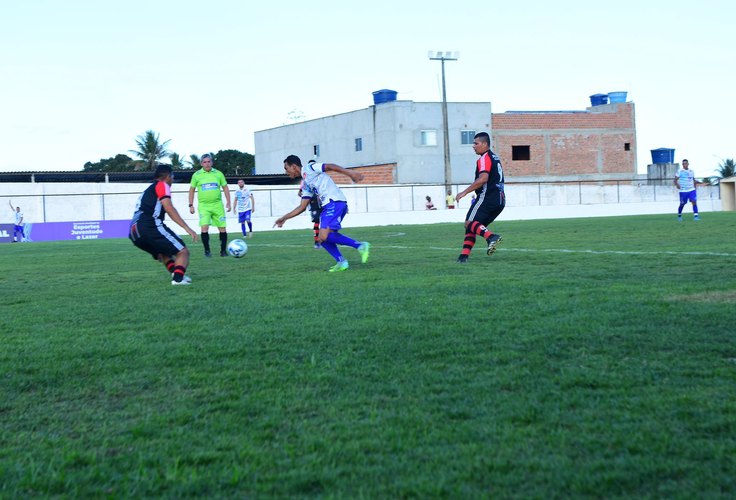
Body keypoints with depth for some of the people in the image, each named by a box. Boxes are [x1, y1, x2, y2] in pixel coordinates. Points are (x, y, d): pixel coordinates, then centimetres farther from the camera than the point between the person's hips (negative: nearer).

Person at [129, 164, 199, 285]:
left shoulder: (147, 191, 34)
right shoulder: (162, 185, 8)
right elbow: (168, 208, -8)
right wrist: (187, 228, -12)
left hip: (134, 234, 8)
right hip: (150, 226, -8)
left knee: (164, 254, 27)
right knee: (183, 251, -2)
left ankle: (176, 273, 5)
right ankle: (178, 278, -22)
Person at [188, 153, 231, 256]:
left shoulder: (218, 174, 6)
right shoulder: (197, 175, 4)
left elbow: (225, 188, 12)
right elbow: (192, 190, 10)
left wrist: (228, 202, 5)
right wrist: (191, 205, 5)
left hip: (217, 205, 2)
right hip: (203, 205, -2)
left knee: (222, 228, 1)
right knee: (204, 227, -16)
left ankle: (223, 251, 13)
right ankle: (207, 250, -3)